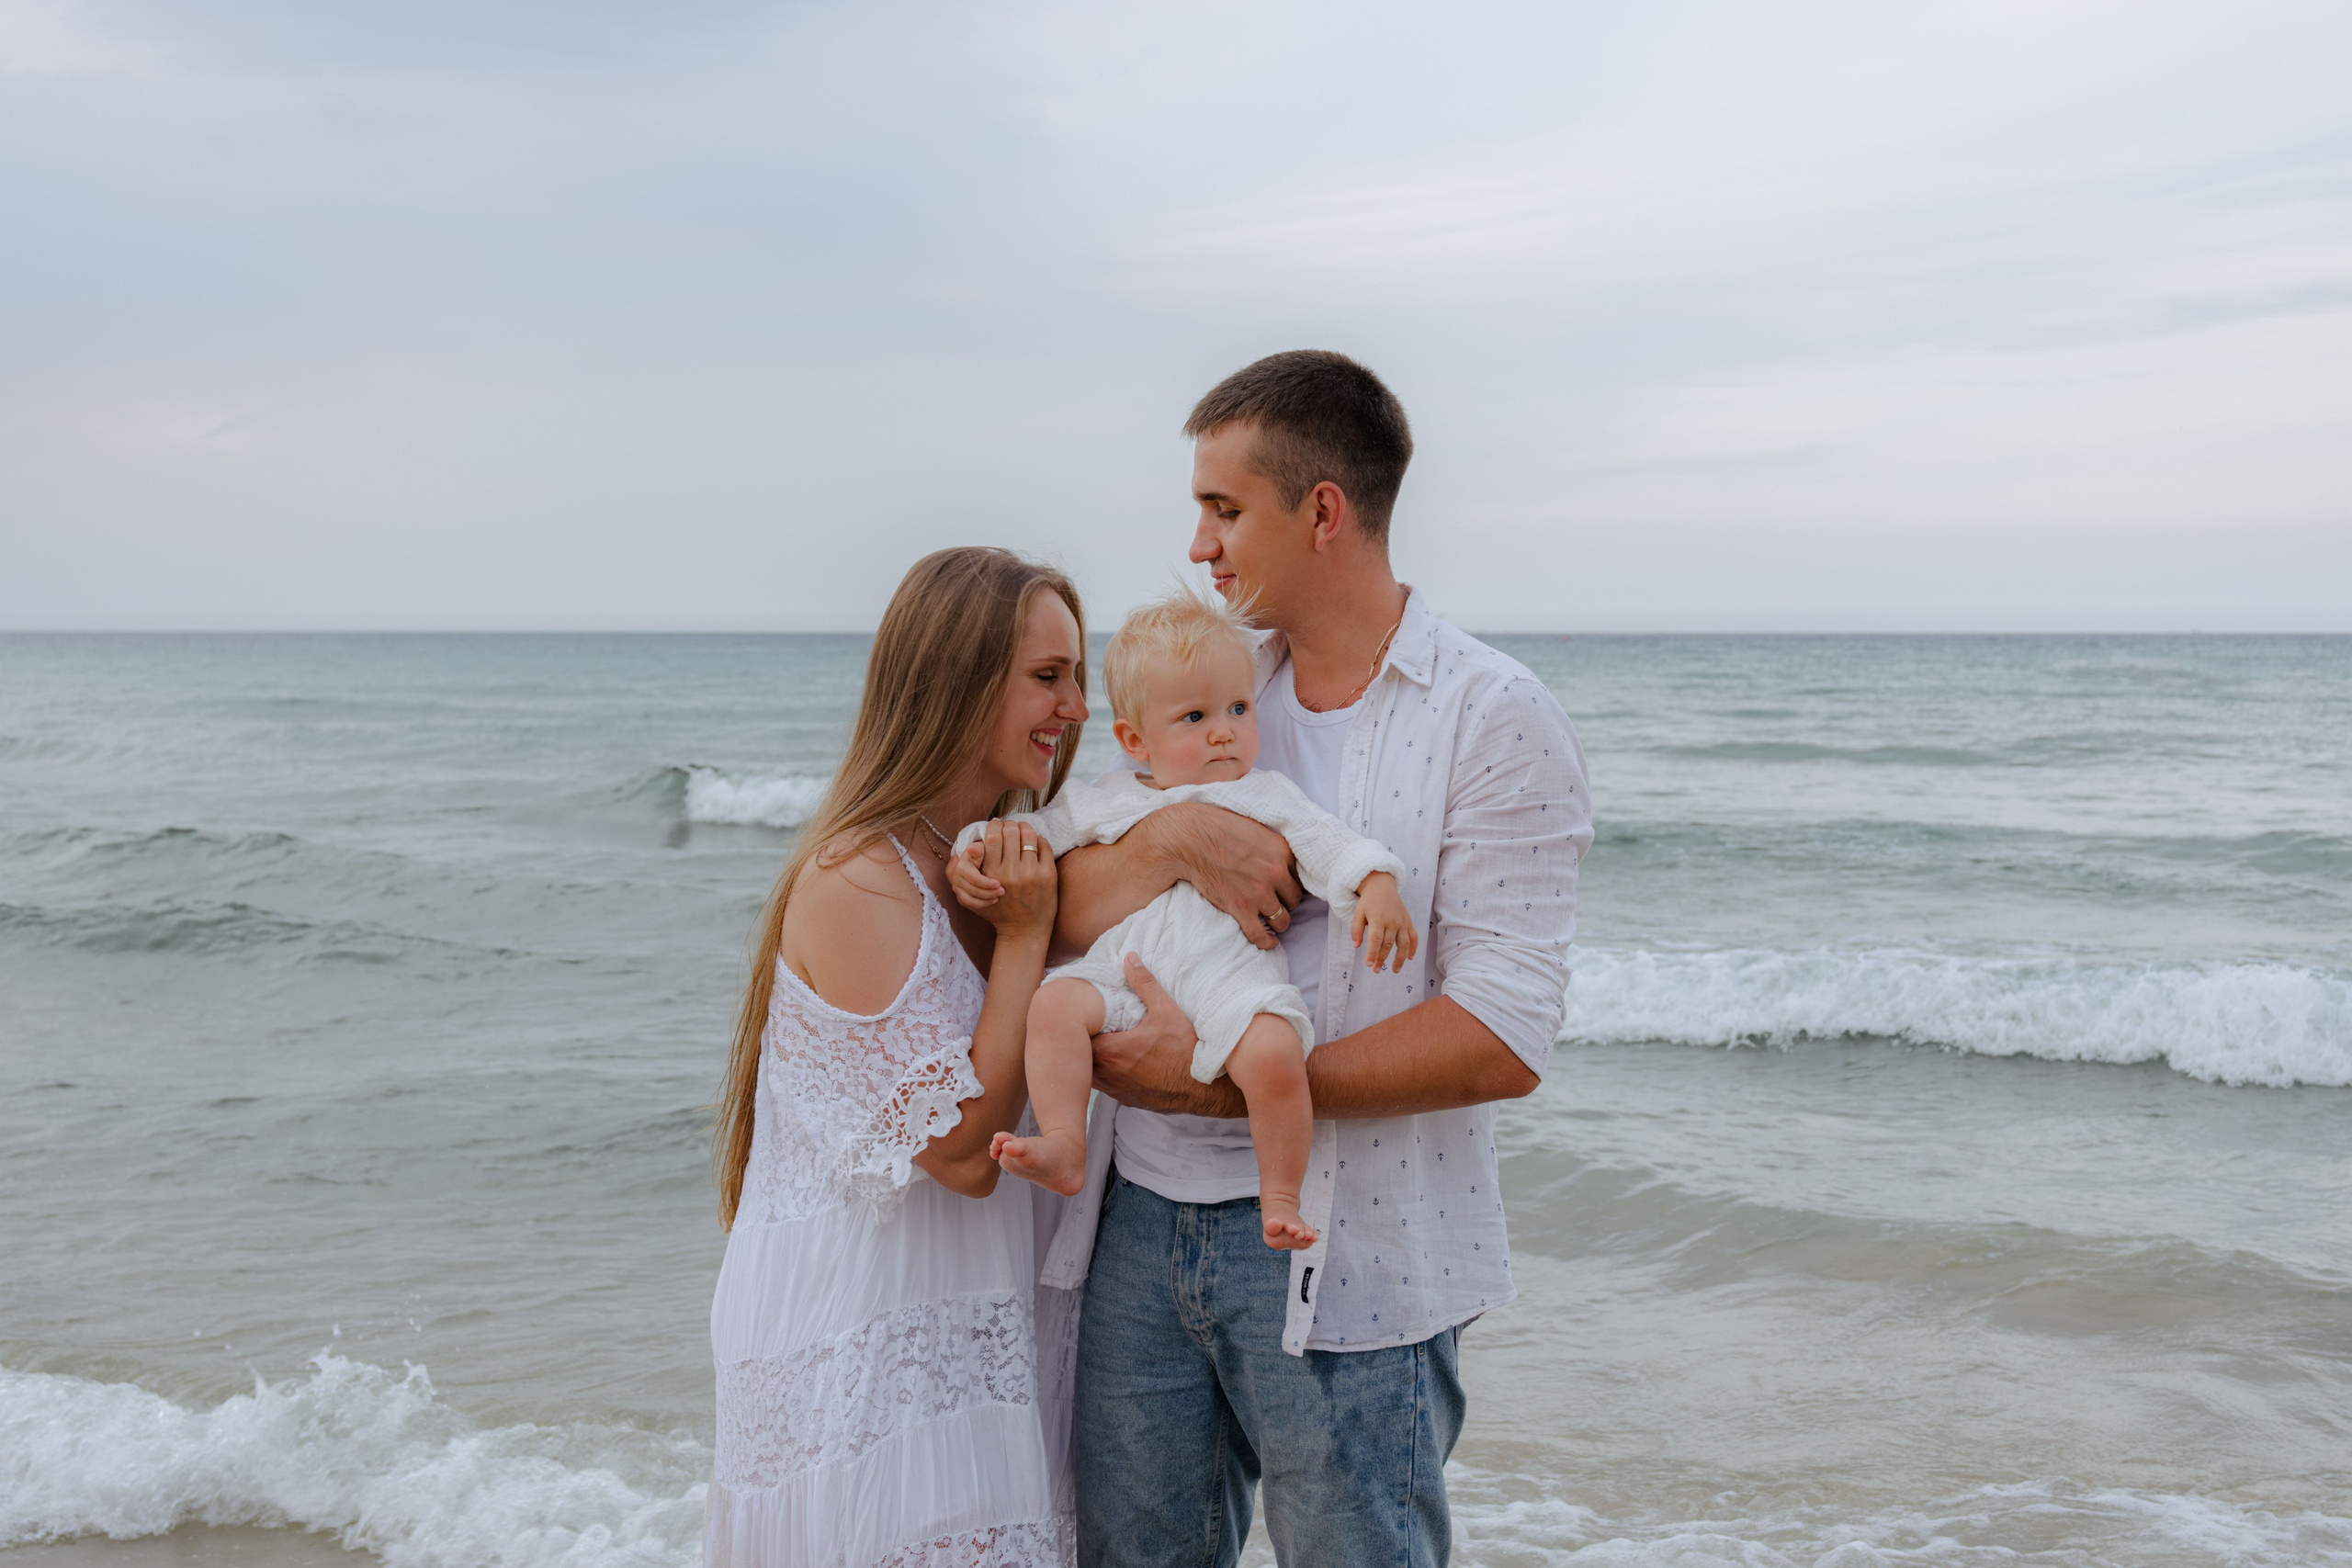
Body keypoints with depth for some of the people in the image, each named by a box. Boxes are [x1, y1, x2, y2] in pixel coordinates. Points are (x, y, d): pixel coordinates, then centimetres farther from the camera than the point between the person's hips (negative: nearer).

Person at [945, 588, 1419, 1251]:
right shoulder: (1106, 803, 18)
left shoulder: (1265, 795, 13)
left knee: (1274, 1053, -31)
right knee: (1055, 1003, -23)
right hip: (1125, 974, 3)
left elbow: (1328, 842, 4)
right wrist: (975, 853, 5)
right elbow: (1038, 829, 23)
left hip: (1231, 979, -3)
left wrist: (1375, 885, -16)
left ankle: (1280, 1196, -12)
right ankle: (1064, 1149, -22)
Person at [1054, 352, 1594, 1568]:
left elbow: (1502, 1041, -16)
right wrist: (1168, 840, -15)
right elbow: (1059, 919, 6)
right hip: (1146, 1217, 5)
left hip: (1343, 1259, -5)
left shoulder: (1495, 720, -8)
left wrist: (1224, 1082, -18)